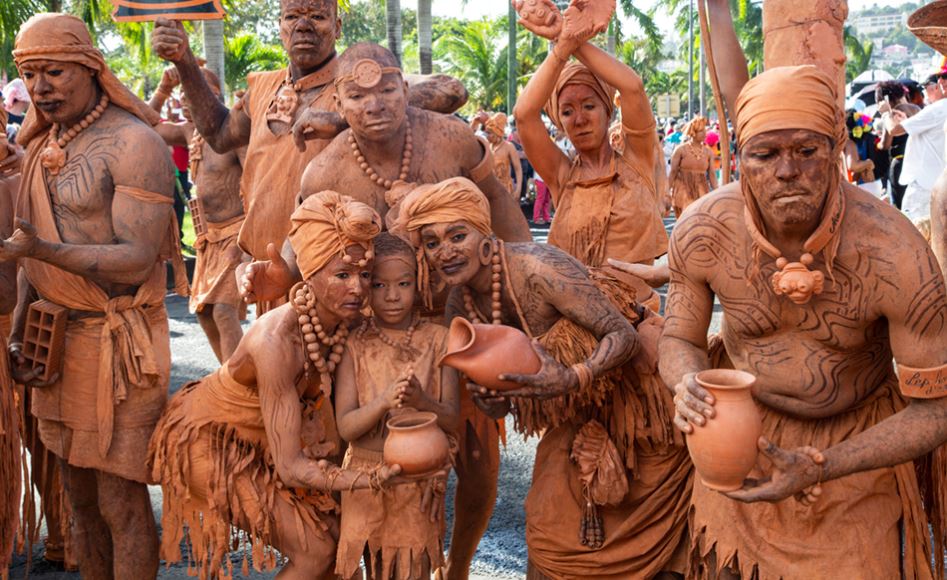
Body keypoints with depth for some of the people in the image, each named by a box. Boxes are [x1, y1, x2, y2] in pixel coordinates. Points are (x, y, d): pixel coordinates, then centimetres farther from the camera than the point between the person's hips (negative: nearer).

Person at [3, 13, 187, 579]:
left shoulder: (133, 143, -13)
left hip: (116, 338, -7)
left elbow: (137, 260, -20)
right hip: (56, 337, 8)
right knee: (81, 496, 14)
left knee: (120, 502, 0)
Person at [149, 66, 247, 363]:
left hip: (237, 234, -9)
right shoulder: (191, 131, 9)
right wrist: (163, 89, 6)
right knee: (205, 311, 12)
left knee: (224, 310, -18)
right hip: (210, 237, 9)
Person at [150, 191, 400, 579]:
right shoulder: (276, 341, -36)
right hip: (212, 440, -7)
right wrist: (377, 478, -44)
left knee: (336, 531, 2)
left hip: (260, 439, 7)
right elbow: (291, 469, -36)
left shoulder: (344, 323, -16)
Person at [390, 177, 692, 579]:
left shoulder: (539, 267, -28)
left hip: (635, 387, -6)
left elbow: (624, 334, -29)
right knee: (551, 532, 5)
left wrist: (571, 378, -45)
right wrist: (489, 398, -25)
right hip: (576, 415, 6)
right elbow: (497, 405, -1)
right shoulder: (459, 308, -7)